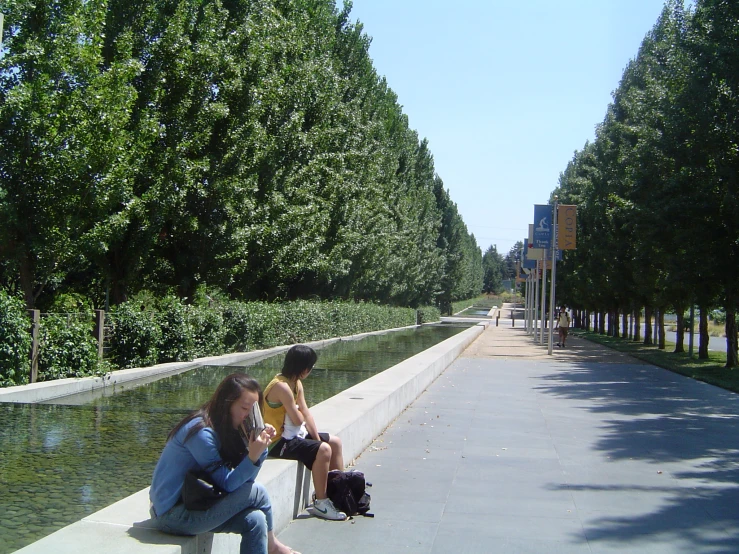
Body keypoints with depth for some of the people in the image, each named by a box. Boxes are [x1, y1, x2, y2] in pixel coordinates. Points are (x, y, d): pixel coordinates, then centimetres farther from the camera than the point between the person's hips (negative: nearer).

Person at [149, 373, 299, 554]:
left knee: (255, 520, -13)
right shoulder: (201, 432, -21)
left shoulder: (227, 430, 6)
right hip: (172, 514, -8)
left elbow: (244, 479, 1)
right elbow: (225, 484, -21)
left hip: (191, 503, 8)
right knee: (256, 492, -13)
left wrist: (261, 448, -12)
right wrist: (253, 457, -31)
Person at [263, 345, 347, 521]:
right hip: (278, 442, -11)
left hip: (293, 435, 11)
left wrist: (318, 439, -3)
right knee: (323, 450, -26)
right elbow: (298, 419, -21)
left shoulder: (297, 384, 7)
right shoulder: (282, 386, -24)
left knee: (335, 441, 15)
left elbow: (306, 414, 5)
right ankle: (320, 503, -17)